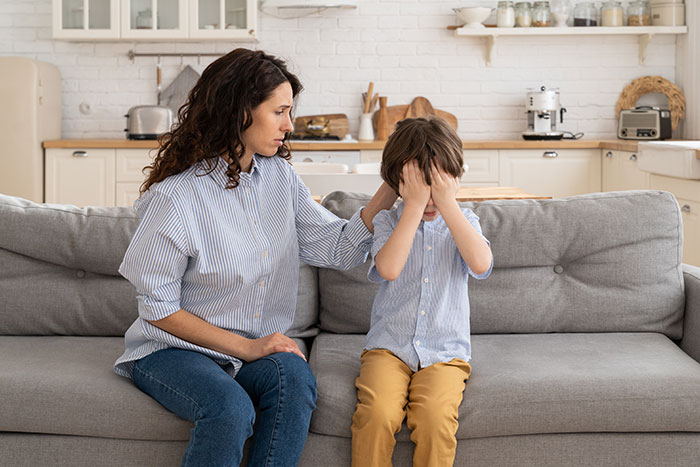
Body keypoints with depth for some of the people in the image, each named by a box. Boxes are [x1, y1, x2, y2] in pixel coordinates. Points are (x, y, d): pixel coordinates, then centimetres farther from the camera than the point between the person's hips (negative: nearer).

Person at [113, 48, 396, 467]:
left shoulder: (279, 176, 3)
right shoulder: (175, 197, -16)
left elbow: (339, 248, -2)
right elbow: (158, 309, -12)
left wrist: (391, 190, -13)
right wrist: (245, 347, -17)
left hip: (257, 346, 5)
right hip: (172, 350, -5)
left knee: (295, 379, -28)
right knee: (230, 408, -34)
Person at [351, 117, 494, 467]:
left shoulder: (463, 222, 8)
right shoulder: (388, 222, 5)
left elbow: (481, 264, -14)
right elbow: (388, 268, -17)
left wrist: (447, 203, -13)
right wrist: (415, 206, -15)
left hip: (444, 352, 0)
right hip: (388, 346, 0)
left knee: (435, 416, -28)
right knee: (377, 413, -28)